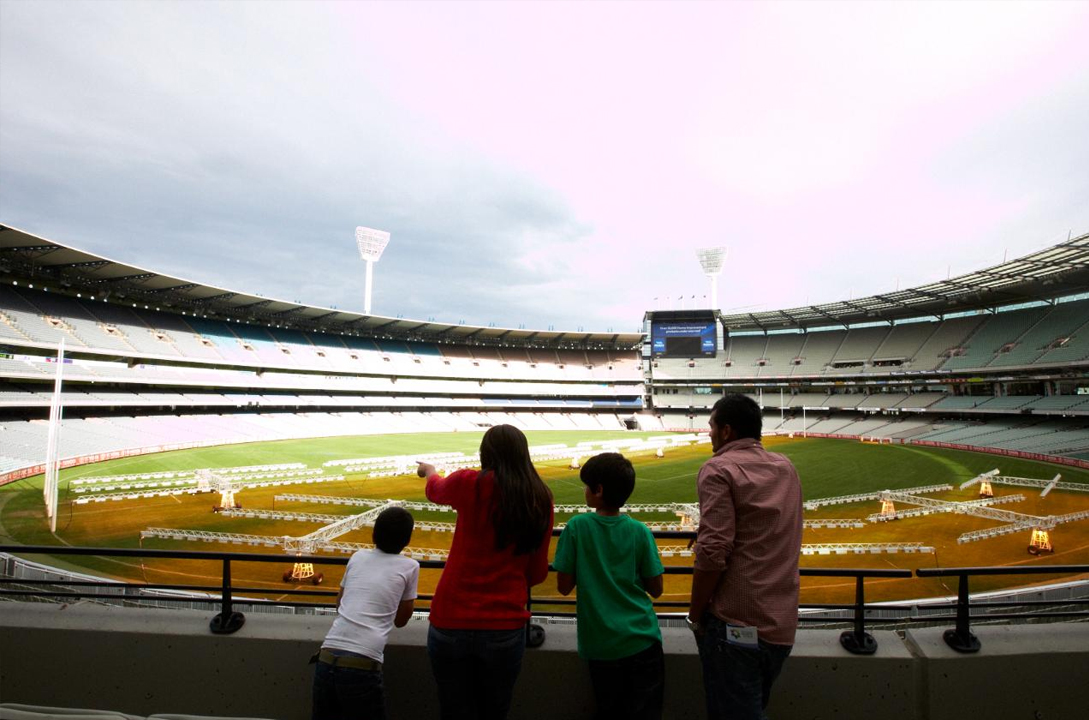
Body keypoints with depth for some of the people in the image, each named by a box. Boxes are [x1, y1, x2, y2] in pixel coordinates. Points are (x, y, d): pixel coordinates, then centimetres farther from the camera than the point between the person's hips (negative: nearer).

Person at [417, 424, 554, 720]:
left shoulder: (468, 483, -9)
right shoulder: (541, 499, -3)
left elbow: (435, 490, 16)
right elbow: (538, 573, 4)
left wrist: (429, 471, 38)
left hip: (451, 621, -1)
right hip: (505, 626, 2)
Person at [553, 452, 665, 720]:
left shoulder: (577, 527, -12)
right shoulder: (640, 532, -9)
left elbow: (564, 586, -7)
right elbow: (655, 588, -3)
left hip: (600, 645, 0)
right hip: (641, 640, 0)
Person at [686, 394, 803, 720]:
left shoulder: (719, 469, -14)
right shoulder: (786, 468, 9)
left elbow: (713, 552, -21)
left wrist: (695, 615, -10)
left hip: (736, 625, -7)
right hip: (783, 624, 8)